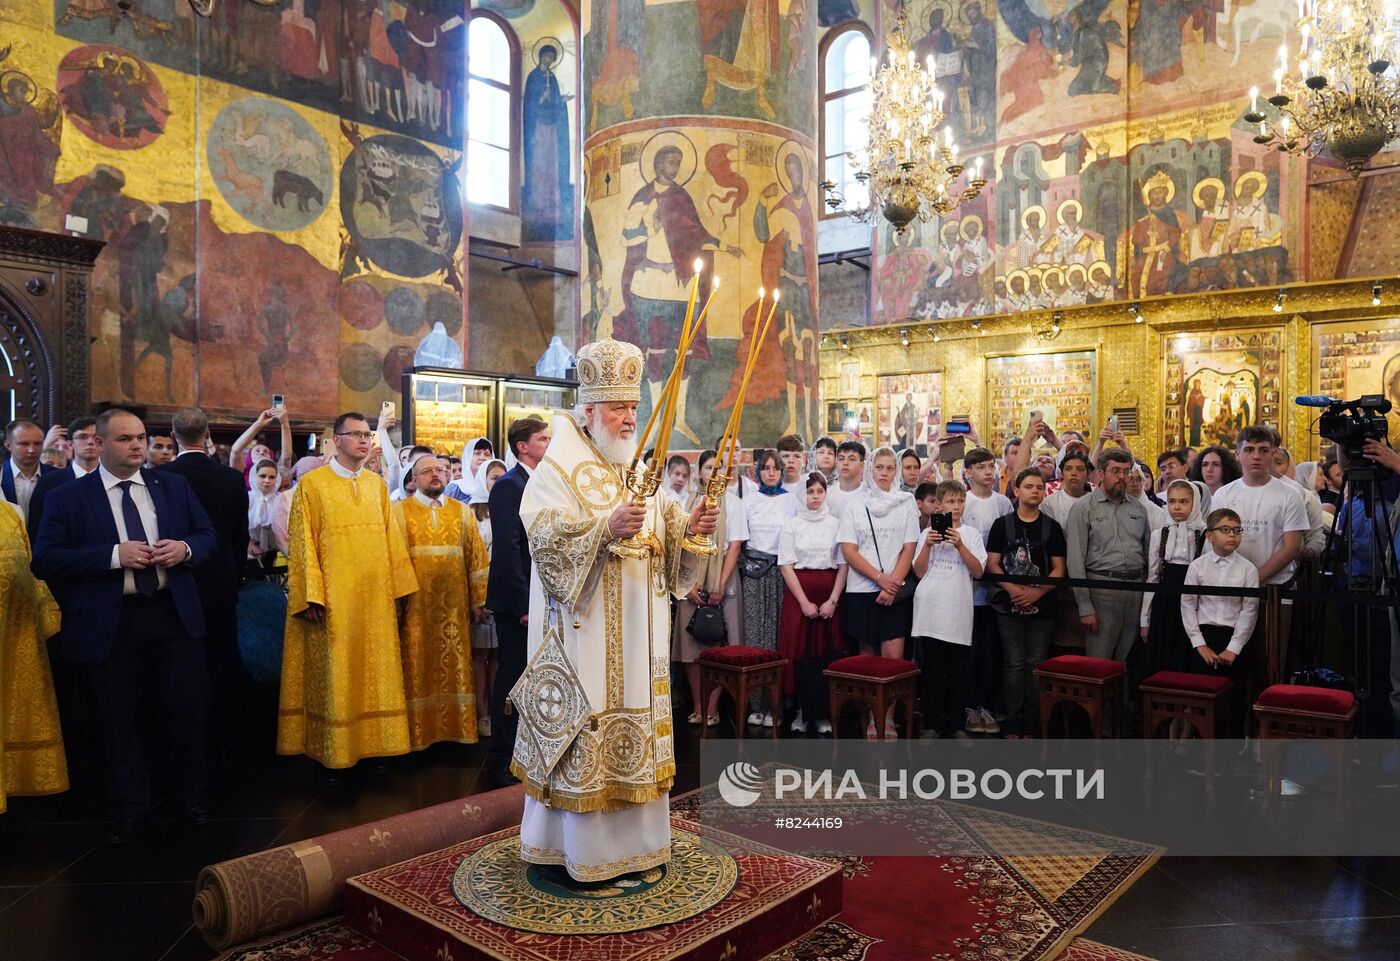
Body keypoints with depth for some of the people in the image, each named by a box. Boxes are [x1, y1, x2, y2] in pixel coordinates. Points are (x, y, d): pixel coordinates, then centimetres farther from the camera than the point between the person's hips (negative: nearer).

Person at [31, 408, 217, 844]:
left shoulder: (174, 486, 8)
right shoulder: (68, 498, -1)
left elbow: (209, 537, 11)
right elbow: (44, 561, -9)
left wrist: (186, 548, -12)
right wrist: (115, 555, -19)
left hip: (175, 614, 2)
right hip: (110, 624, -2)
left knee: (187, 709, 7)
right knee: (120, 720, 10)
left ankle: (191, 795, 29)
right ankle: (129, 809, 29)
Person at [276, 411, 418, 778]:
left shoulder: (377, 485, 11)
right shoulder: (312, 484, -3)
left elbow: (390, 538, 11)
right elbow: (303, 543, -6)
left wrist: (397, 589, 6)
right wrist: (311, 597, -13)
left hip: (375, 597, 4)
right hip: (333, 599, -4)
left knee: (373, 672, 7)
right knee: (333, 675, 1)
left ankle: (371, 745, 17)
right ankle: (329, 754, 11)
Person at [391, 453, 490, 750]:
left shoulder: (462, 513, 11)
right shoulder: (399, 512, 3)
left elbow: (476, 558, 9)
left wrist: (479, 602, 4)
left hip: (453, 607, 2)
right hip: (416, 606, -2)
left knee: (454, 666, 5)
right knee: (417, 669, 2)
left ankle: (457, 728, 15)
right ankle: (418, 733, 11)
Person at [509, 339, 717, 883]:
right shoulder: (556, 472, -6)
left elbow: (664, 537, 15)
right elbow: (544, 536, -19)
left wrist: (689, 527, -6)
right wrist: (606, 528, -32)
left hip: (637, 634, 7)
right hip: (582, 632, -6)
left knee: (634, 725, 12)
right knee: (582, 730, -1)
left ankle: (633, 838, 25)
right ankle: (575, 849, 13)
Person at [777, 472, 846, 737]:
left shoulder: (835, 524, 7)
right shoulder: (791, 524, 2)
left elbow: (843, 564, 4)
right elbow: (786, 566, -3)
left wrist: (833, 600, -7)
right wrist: (804, 602, -9)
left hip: (829, 597, 1)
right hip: (798, 593, -1)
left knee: (827, 653, -1)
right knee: (800, 653, -2)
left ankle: (823, 714, 9)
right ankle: (802, 711, 10)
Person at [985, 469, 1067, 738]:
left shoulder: (1052, 527, 6)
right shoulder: (1002, 524, 4)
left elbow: (1058, 569, 3)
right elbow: (992, 564, 0)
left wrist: (1037, 592, -12)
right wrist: (1013, 589, -15)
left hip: (1042, 606, 1)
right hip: (1010, 605, -1)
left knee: (1036, 665, 4)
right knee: (1014, 664, 2)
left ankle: (1031, 725, 12)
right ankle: (1012, 725, 8)